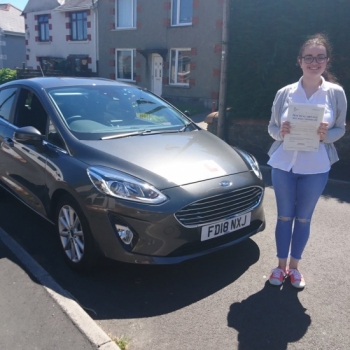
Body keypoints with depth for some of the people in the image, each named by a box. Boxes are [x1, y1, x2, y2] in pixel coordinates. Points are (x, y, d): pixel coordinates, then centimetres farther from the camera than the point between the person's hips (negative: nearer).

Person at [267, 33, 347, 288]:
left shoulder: (336, 93, -3)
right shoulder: (285, 92, -1)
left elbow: (341, 128, 3)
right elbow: (272, 127, 5)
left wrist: (326, 134, -19)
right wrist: (281, 132, -18)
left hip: (316, 167, 0)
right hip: (284, 164, 1)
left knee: (303, 218, 11)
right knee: (284, 216, 10)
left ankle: (294, 266, 29)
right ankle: (281, 265, 27)